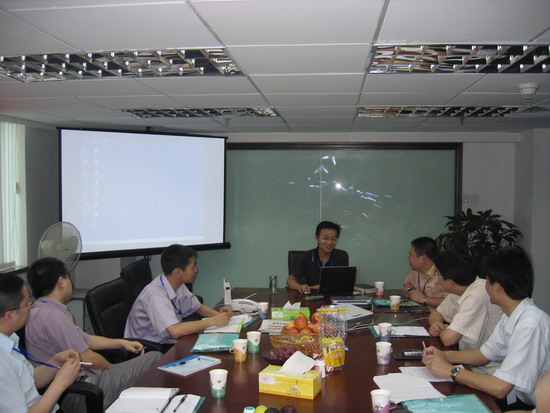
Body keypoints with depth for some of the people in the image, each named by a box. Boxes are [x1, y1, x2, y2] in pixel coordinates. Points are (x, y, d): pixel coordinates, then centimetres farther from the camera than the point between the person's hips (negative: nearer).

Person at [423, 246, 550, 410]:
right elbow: (484, 354, 14)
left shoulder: (531, 325, -27)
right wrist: (444, 356, -2)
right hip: (519, 397, 7)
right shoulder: (510, 317, 1)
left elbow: (500, 388, -28)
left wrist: (451, 370, -16)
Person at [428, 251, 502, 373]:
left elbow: (448, 339, -28)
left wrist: (442, 329, -5)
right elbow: (437, 313, 17)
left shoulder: (477, 296, -24)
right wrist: (436, 324, -5)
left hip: (487, 370, -8)